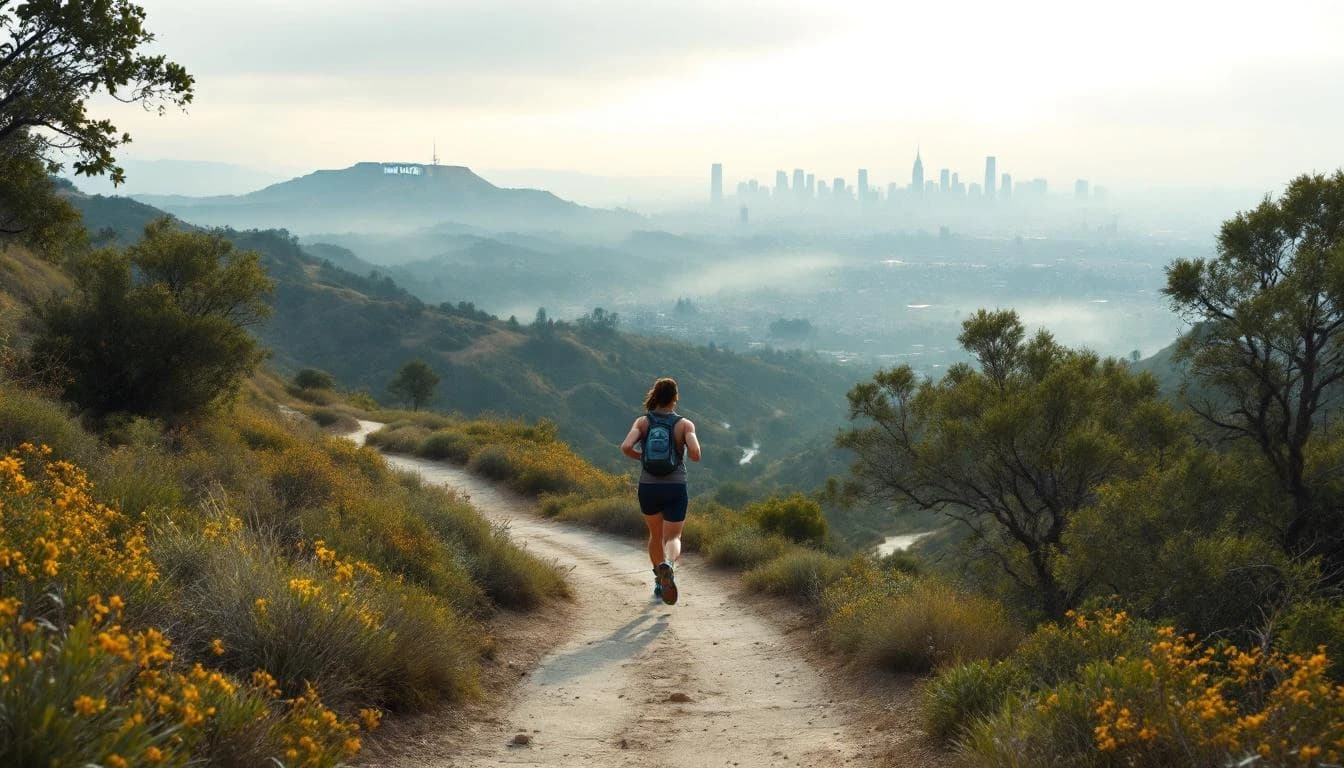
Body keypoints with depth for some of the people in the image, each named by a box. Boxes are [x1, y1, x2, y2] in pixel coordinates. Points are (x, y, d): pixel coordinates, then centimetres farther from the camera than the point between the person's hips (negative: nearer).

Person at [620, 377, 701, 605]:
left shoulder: (642, 422, -2)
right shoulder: (685, 424, -6)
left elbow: (626, 447, -17)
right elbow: (695, 454, -18)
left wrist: (641, 457, 4)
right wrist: (684, 449, 6)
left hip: (648, 488, 2)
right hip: (676, 488, -2)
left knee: (656, 534, 24)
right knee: (673, 538, 1)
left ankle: (659, 582, 31)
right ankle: (668, 564, -33)